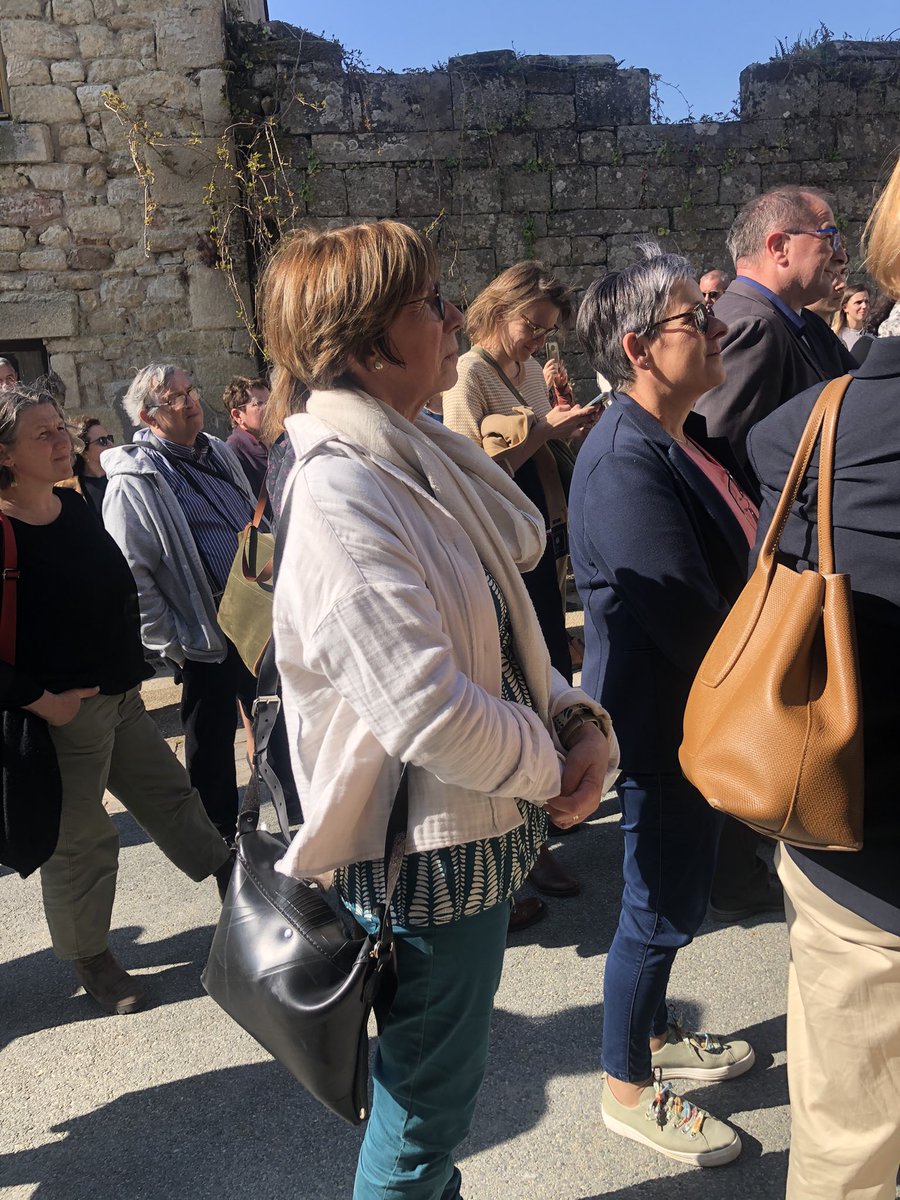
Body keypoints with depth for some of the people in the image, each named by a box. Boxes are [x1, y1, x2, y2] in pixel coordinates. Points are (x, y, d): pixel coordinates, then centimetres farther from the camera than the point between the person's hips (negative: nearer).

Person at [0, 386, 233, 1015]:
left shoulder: (75, 507, 3)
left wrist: (132, 667, 13)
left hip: (119, 696, 7)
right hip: (64, 711, -7)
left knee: (169, 794, 21)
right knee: (80, 839, 10)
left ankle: (234, 880, 39)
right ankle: (91, 960, 31)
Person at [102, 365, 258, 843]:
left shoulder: (218, 451, 8)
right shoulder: (133, 481, -16)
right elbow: (132, 576, -17)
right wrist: (173, 646, -15)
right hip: (208, 631, -7)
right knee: (212, 740, 9)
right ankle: (223, 838, 29)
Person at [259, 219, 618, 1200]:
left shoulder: (414, 460, 5)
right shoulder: (341, 496, -25)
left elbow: (498, 637, 9)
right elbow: (429, 712, -31)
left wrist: (576, 717, -7)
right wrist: (552, 762, -13)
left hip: (476, 829, 9)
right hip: (424, 853, -9)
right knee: (431, 1092, 14)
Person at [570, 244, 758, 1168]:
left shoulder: (688, 438, 5)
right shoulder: (625, 464, -26)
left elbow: (745, 563, 12)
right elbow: (692, 624, -26)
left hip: (701, 716, 9)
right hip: (664, 723, -9)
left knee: (674, 896, 24)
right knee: (661, 906, 9)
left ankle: (652, 1033, 48)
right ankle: (629, 1088, 33)